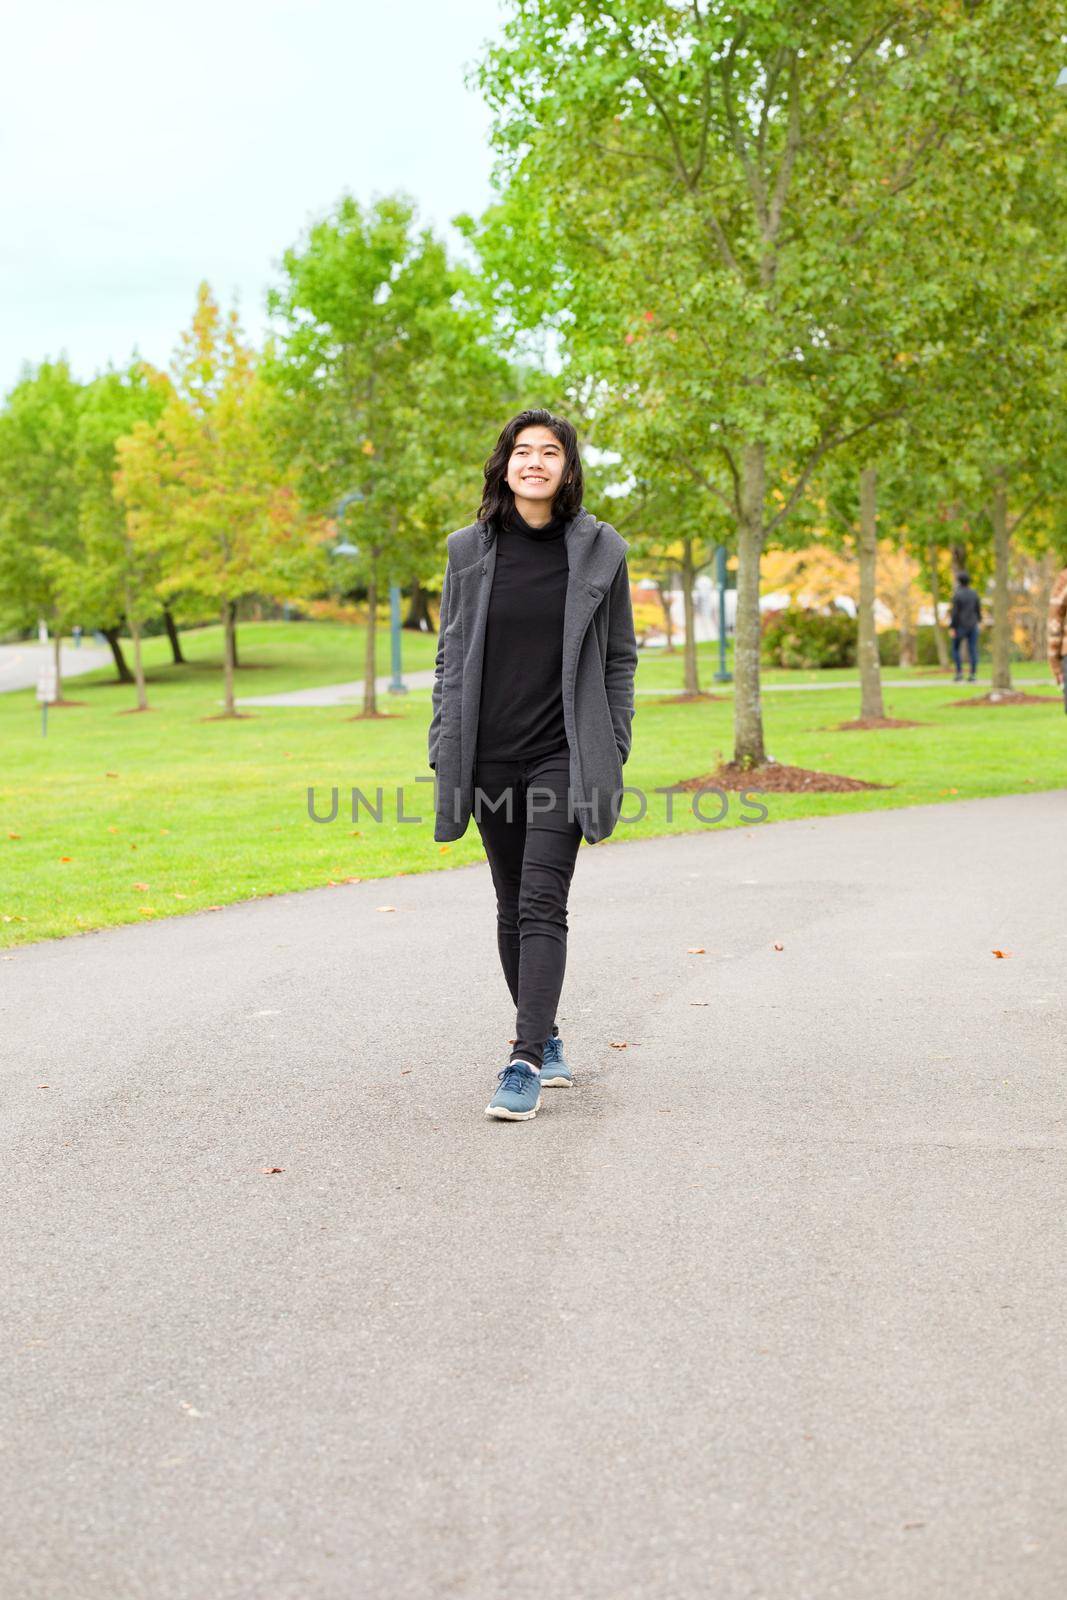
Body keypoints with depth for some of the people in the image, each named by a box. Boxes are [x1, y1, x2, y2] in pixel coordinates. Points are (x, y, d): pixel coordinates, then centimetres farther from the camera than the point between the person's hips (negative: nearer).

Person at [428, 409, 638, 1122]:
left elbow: (621, 658, 6)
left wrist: (613, 755, 0)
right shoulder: (469, 549, 6)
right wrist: (444, 752, 4)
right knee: (513, 906, 10)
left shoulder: (600, 549, 1)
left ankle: (525, 1063, -12)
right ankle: (548, 1039, 26)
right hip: (490, 758, 3)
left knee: (542, 904, -12)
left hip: (563, 755, -3)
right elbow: (450, 657, 10)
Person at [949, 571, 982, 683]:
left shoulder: (957, 595, -12)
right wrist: (978, 619, 26)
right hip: (973, 626, 4)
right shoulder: (974, 593, 2)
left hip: (960, 626, -4)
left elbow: (955, 612, -14)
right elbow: (978, 609, 7)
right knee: (972, 650, 3)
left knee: (956, 649, 10)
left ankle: (959, 673, 0)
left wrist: (952, 628, -11)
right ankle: (973, 674, 1)